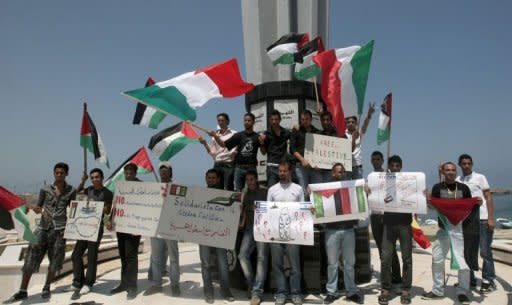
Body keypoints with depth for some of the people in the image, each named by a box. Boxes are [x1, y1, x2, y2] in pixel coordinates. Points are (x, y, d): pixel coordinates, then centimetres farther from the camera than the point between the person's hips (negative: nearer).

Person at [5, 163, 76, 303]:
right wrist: (37, 210, -12)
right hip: (43, 227, 1)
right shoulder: (45, 189, 7)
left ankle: (46, 288, 20)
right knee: (31, 258, -2)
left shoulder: (71, 191, 4)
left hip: (59, 229, -1)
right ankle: (22, 291, 6)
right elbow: (38, 207, 12)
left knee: (54, 261, 3)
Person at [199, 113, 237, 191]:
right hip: (217, 165, 4)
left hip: (229, 165, -4)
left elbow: (235, 151, -4)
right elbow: (212, 152, 11)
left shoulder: (233, 134, 0)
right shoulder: (216, 134, 13)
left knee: (228, 189, -8)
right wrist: (205, 143, -1)